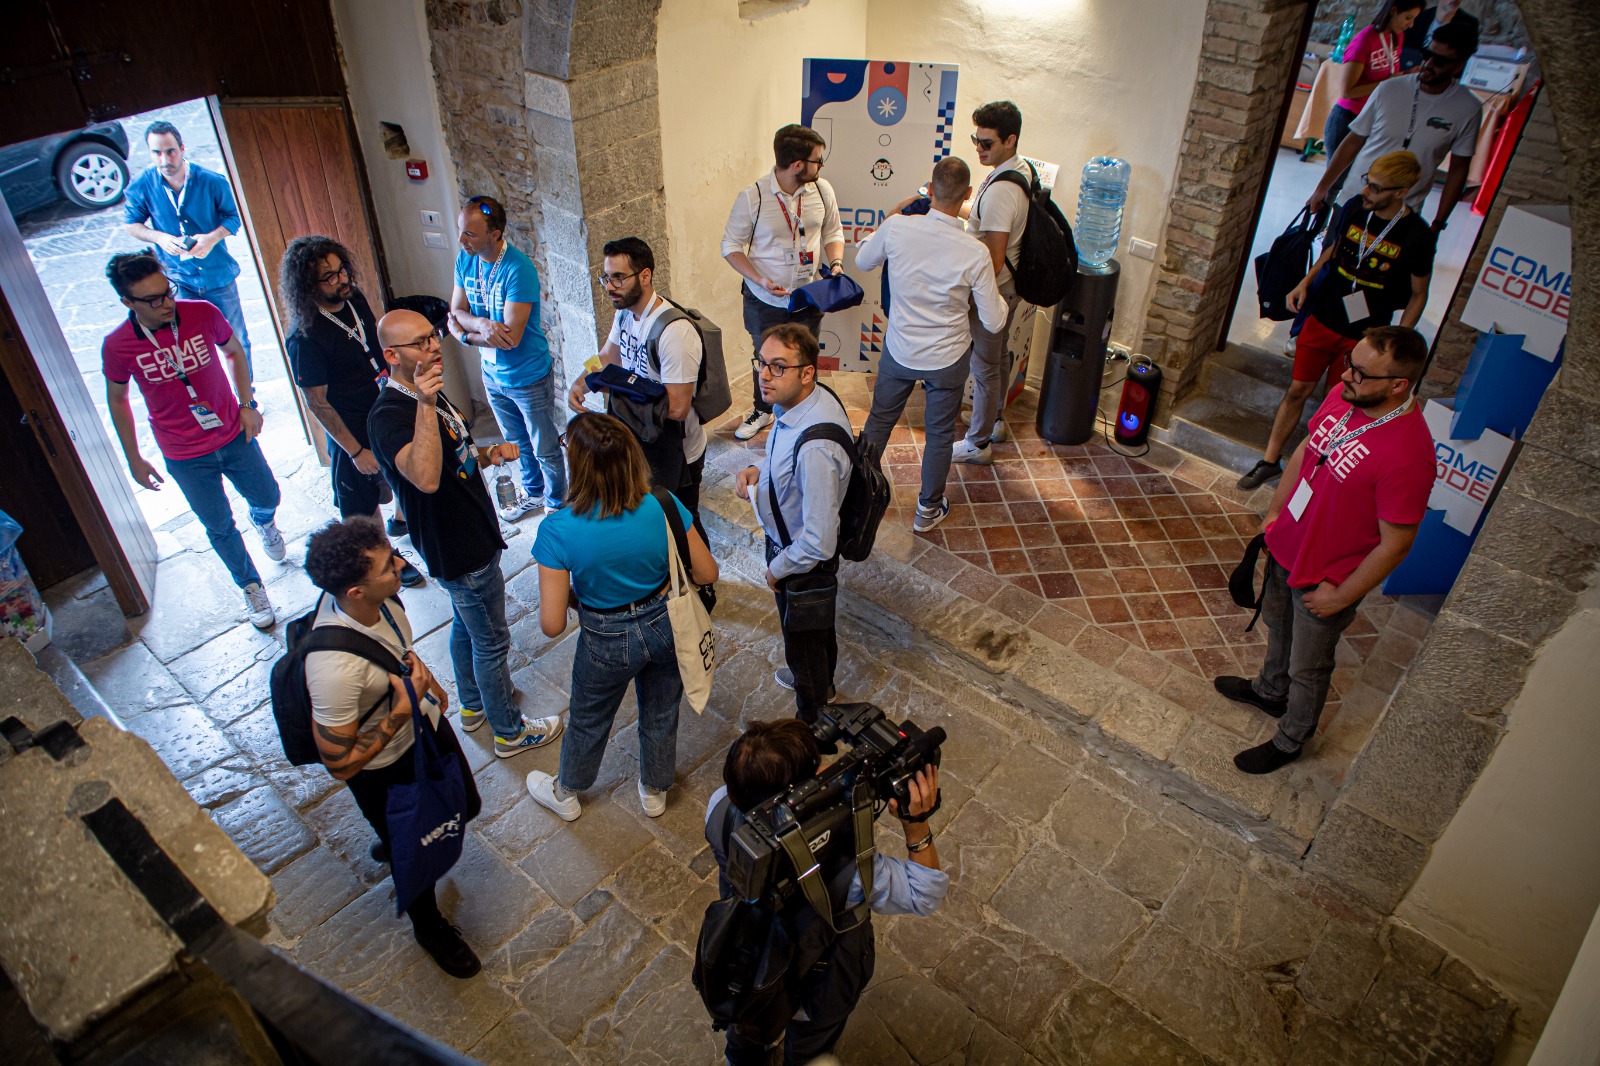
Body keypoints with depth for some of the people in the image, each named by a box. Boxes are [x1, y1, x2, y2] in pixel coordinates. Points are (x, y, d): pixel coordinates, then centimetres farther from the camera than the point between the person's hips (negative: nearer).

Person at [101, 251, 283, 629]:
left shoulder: (203, 313, -17)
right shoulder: (117, 346, -19)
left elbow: (234, 350, 4)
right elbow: (117, 400, -2)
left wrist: (247, 404, -3)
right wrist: (134, 460, 3)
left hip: (234, 436, 2)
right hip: (185, 457, -2)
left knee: (268, 497, 22)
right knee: (220, 528, 12)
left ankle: (263, 522, 61)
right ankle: (250, 586, 36)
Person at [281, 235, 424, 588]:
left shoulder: (354, 298, -8)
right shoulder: (305, 338, -29)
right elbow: (317, 403, -22)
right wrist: (355, 451, -20)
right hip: (354, 429, -8)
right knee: (365, 500, 13)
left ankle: (403, 518, 57)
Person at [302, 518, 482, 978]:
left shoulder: (375, 596, -21)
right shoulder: (336, 667, -43)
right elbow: (339, 762, -30)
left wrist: (430, 684, 13)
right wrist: (402, 710, -34)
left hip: (426, 724, 7)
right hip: (385, 769, -6)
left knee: (465, 806, 28)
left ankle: (392, 842, 59)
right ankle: (430, 927, 52)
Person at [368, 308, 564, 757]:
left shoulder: (429, 393, 4)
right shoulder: (389, 416, -29)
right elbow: (426, 477, -48)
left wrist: (488, 454, -3)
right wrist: (425, 406, -53)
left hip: (471, 534, 10)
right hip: (461, 551, -10)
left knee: (466, 626, 27)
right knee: (490, 641, 6)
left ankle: (473, 703, 48)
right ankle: (510, 732, 25)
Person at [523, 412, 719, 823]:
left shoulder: (558, 530, -30)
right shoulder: (662, 505, -24)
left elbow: (552, 625, -24)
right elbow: (707, 573, -12)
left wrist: (573, 590, -3)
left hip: (607, 641, -2)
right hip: (665, 627, 2)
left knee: (588, 721, 28)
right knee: (661, 715, 29)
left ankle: (566, 794, 57)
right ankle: (654, 792, 56)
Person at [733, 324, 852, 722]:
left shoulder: (815, 449, -42)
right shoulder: (802, 401, -13)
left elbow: (819, 544, -34)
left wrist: (777, 569, -17)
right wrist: (758, 469, -9)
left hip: (804, 559, -8)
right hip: (789, 540, 8)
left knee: (804, 641, 19)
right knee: (818, 627, 34)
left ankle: (812, 723, 46)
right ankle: (820, 681, 62)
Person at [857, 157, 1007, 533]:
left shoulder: (896, 228, -20)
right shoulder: (976, 254, -23)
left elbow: (862, 260, 3)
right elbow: (994, 323, -13)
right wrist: (1005, 301, 8)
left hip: (899, 351, 2)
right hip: (947, 359, -1)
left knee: (880, 420, 22)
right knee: (940, 434, 17)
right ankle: (928, 510, 33)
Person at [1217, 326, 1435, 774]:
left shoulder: (1407, 455, -34)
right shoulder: (1343, 398, -12)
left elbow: (1394, 545, -25)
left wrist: (1341, 597, -16)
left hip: (1325, 580, -7)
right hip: (1285, 547, 7)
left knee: (1307, 669, 17)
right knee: (1277, 625, 32)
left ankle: (1290, 740, 43)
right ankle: (1269, 690, 61)